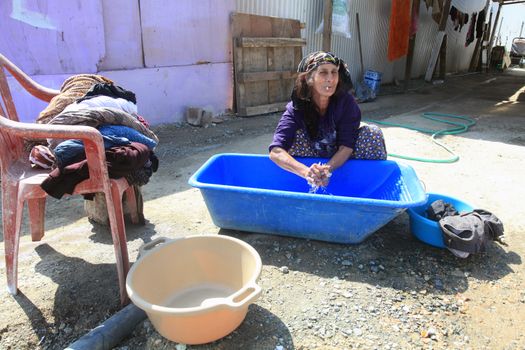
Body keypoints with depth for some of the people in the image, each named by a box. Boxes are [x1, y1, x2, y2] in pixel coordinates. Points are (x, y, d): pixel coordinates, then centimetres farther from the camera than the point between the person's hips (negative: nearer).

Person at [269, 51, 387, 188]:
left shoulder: (346, 102, -22)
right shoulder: (296, 108, -24)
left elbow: (347, 146, -26)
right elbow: (276, 151, -37)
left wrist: (327, 169, -46)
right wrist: (306, 172, -54)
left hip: (342, 161, 1)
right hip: (312, 162, 0)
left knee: (373, 132, -24)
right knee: (296, 135, -28)